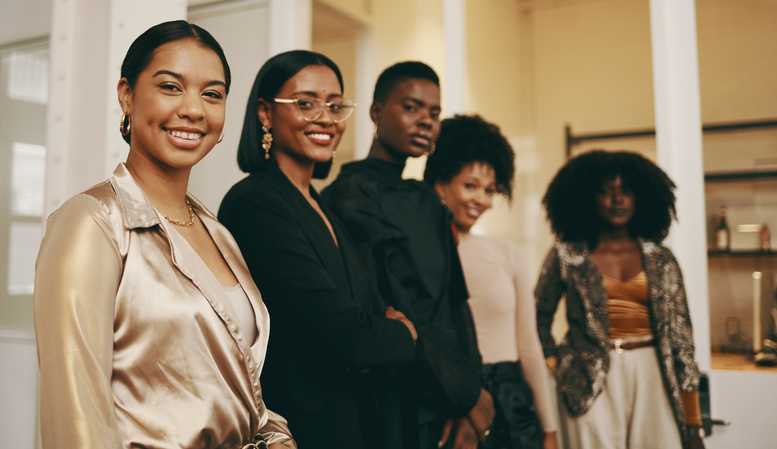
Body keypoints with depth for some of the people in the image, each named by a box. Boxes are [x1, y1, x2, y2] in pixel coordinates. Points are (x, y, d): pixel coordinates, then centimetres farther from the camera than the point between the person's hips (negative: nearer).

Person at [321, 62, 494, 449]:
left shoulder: (428, 202, 10)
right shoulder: (351, 196, -13)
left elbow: (455, 301, 6)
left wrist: (466, 396, -6)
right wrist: (467, 394, -10)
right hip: (398, 413, -6)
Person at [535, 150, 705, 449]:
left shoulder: (661, 260, 7)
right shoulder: (566, 256, 2)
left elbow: (680, 335, 6)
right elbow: (538, 317, 11)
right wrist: (554, 359, -3)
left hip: (654, 379, 2)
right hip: (591, 384, -2)